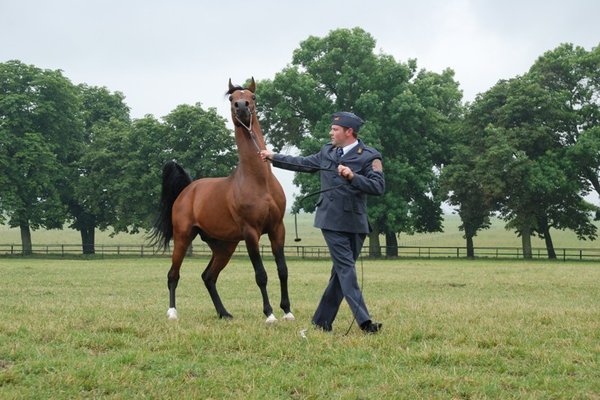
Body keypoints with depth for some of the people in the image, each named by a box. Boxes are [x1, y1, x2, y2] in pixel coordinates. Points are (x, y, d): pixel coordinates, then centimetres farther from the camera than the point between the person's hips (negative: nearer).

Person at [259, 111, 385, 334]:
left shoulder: (370, 157, -3)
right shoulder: (327, 152, 12)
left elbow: (379, 187, -14)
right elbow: (303, 164, 26)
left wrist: (352, 176, -25)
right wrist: (274, 157, 28)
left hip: (355, 223, -1)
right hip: (332, 220, 1)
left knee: (341, 272, 6)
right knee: (346, 268, -10)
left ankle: (322, 320, 17)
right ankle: (363, 321, -17)